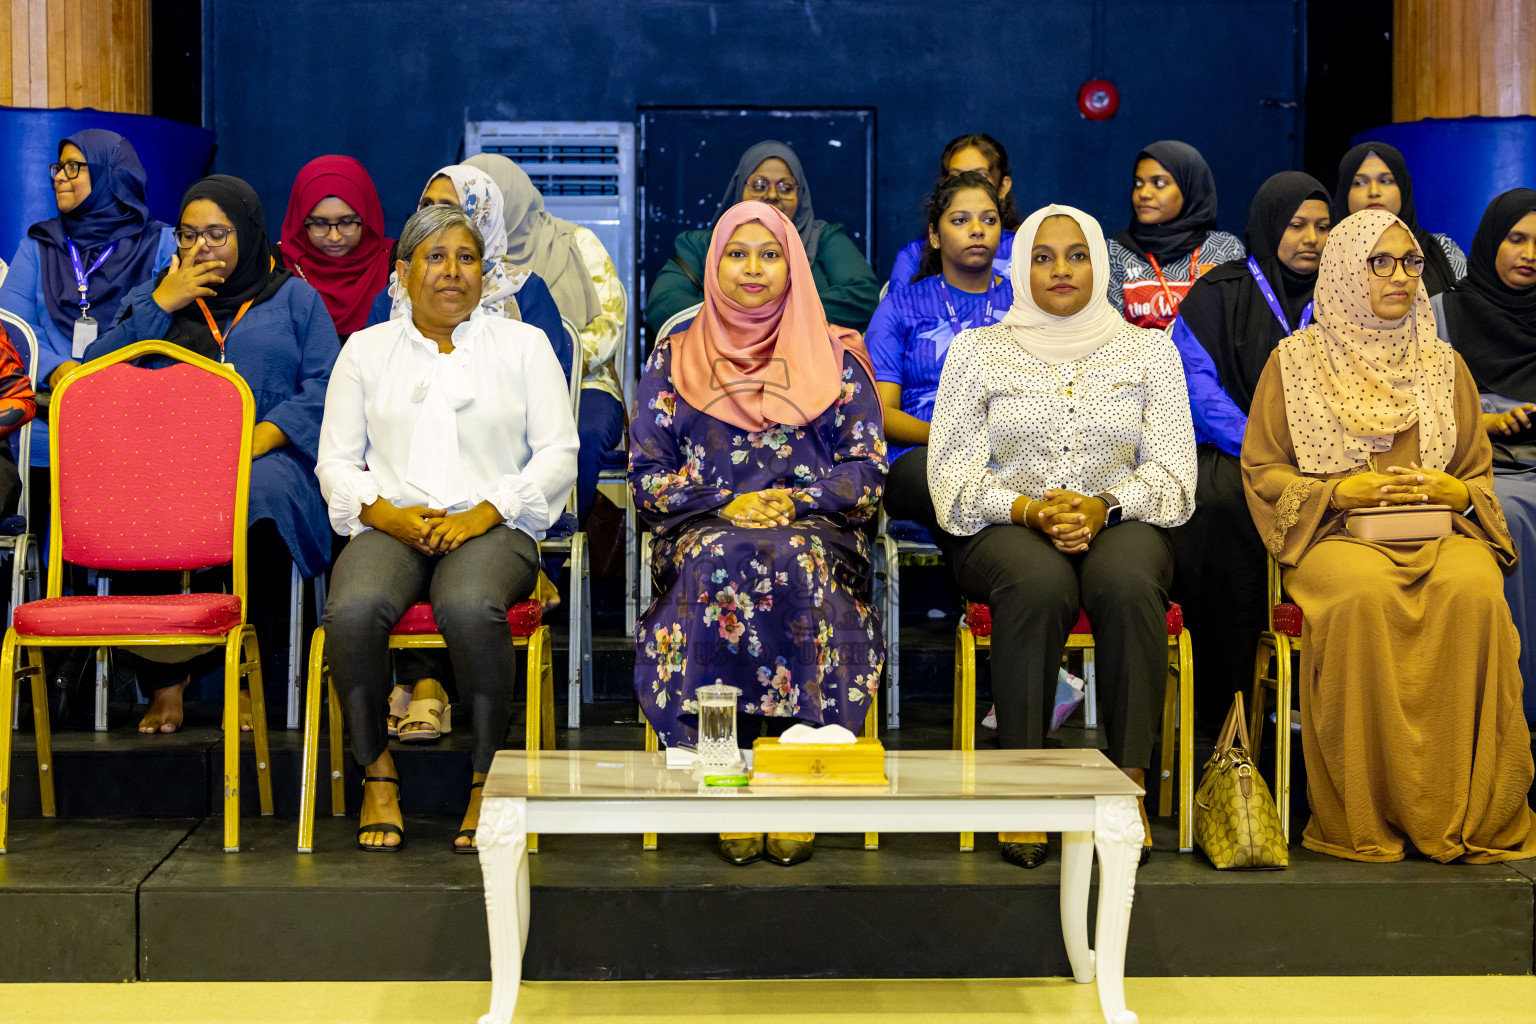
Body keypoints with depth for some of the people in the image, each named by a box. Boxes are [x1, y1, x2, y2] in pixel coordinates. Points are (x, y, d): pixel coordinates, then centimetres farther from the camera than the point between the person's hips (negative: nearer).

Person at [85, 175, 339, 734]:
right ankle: (163, 684, -24)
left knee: (265, 498, -39)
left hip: (266, 456, -2)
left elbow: (323, 390, 3)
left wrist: (256, 441, -12)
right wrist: (162, 304, 2)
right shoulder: (155, 296, 24)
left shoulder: (295, 299, 18)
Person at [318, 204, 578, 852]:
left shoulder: (523, 345, 15)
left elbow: (558, 454, 6)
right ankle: (377, 774, -13)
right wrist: (389, 514, -8)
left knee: (470, 607, -37)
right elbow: (336, 462, 12)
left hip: (491, 526, -1)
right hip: (391, 525, 2)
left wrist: (482, 515, -8)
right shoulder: (366, 349, 18)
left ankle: (488, 779, -20)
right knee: (353, 611, -33)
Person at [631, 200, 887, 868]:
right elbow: (648, 479, 9)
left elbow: (869, 470, 7)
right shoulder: (675, 359, 16)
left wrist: (795, 500, -11)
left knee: (793, 563, -37)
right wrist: (727, 504, -8)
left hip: (814, 530, 0)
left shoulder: (834, 356, 15)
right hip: (704, 531, 0)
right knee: (719, 564, -36)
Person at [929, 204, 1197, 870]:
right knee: (1040, 582, -37)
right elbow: (953, 476, 2)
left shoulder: (1148, 350, 12)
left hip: (1121, 523, 1)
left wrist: (1103, 507, -15)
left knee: (1126, 582, -36)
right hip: (1005, 533, -1)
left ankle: (1130, 784, -32)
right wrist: (1028, 509, -16)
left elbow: (1172, 472, 4)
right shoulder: (978, 351, 10)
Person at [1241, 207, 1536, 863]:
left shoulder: (1444, 365, 20)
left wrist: (1452, 492, -3)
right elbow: (1261, 471, 7)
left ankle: (1467, 814, -28)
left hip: (1439, 531, 2)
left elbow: (1481, 476, 22)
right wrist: (1342, 492, -8)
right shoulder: (1296, 361, 11)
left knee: (1474, 593, -34)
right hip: (1333, 535, -2)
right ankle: (1368, 817, -31)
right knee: (1365, 594, -38)